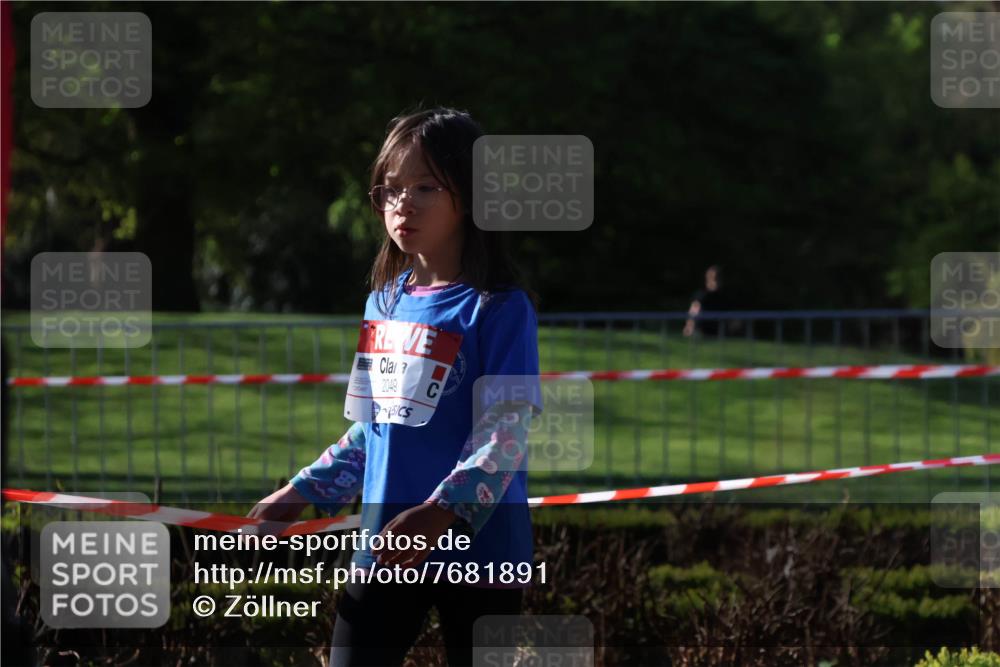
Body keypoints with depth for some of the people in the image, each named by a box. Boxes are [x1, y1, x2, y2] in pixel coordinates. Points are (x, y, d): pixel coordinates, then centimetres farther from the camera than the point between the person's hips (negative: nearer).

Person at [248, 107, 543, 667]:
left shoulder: (498, 308, -10)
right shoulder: (384, 303, 11)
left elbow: (503, 439, -18)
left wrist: (440, 513, -32)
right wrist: (301, 493, 15)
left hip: (476, 550, -6)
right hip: (386, 551, 6)